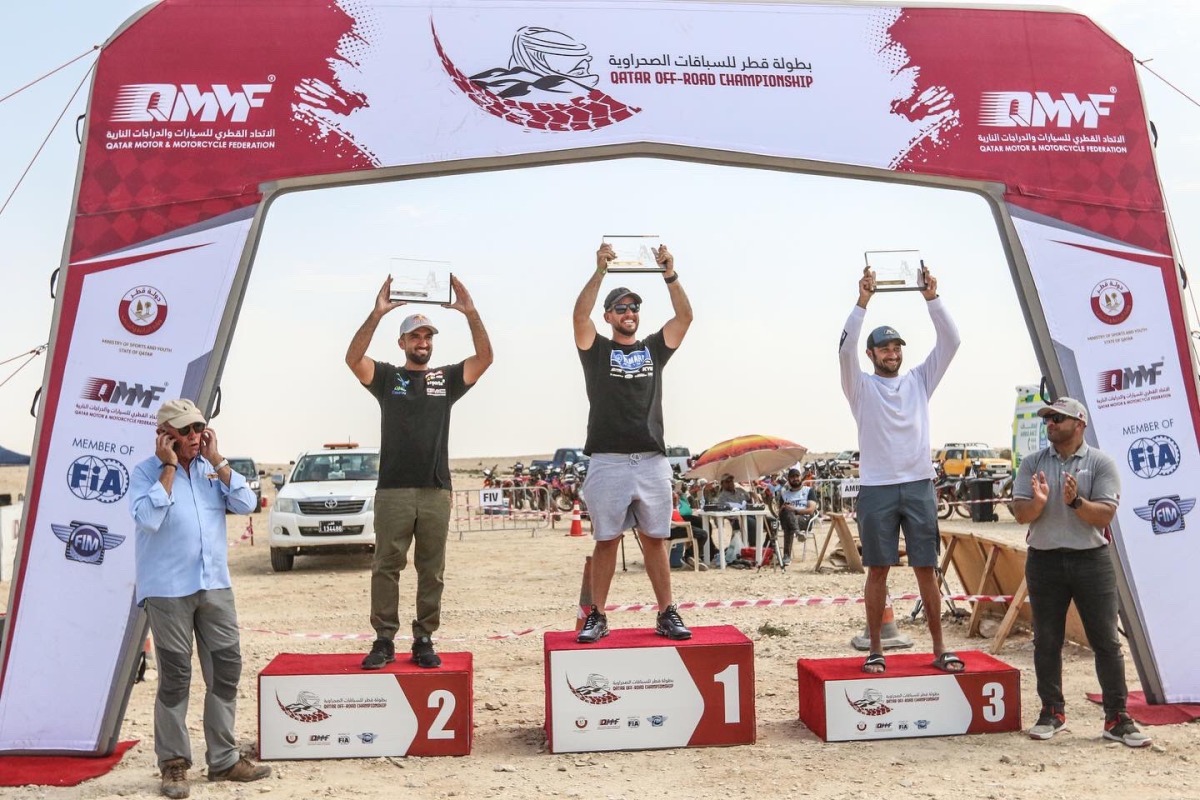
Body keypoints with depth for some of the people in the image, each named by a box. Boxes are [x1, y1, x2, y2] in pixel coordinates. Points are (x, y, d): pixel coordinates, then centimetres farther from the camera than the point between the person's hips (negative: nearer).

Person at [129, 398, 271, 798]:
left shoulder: (212, 468, 9)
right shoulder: (146, 472, -3)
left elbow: (246, 504, -3)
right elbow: (148, 518, -20)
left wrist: (216, 459, -6)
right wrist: (169, 467, -15)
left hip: (215, 585, 5)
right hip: (168, 590, -4)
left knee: (226, 669, 7)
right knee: (175, 678, 3)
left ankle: (224, 759, 20)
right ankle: (173, 764, 18)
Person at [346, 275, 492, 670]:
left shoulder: (447, 378, 11)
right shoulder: (386, 376, 7)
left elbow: (485, 358, -3)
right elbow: (352, 358, -11)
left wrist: (471, 313, -16)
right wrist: (377, 314, -22)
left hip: (436, 492, 2)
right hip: (392, 491, -1)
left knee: (432, 571, 6)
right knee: (386, 568, 2)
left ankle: (424, 640, 15)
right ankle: (384, 640, 10)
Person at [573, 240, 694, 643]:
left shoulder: (654, 347, 15)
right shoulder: (597, 350, 8)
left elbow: (685, 315, 3)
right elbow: (580, 315, -10)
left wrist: (669, 274, -7)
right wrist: (600, 271, -16)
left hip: (652, 461, 2)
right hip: (608, 462, -2)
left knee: (655, 540, 7)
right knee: (606, 541, 3)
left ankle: (667, 614, 13)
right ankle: (597, 617, 11)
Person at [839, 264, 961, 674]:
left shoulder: (919, 380, 12)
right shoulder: (861, 386, 4)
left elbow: (950, 341, 2)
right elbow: (845, 349, -14)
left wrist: (932, 297, -10)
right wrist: (862, 302, -21)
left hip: (918, 485, 2)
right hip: (876, 488, -2)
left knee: (927, 568, 6)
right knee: (878, 570, 4)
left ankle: (939, 648, 15)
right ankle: (875, 650, 12)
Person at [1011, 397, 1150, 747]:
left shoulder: (1101, 463, -1)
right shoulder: (1032, 464, 5)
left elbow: (1105, 515, -10)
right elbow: (1020, 514, -2)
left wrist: (1076, 502, -26)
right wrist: (1038, 502, -22)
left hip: (1092, 560, -2)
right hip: (1044, 561, 2)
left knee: (1106, 640, 1)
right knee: (1046, 641, 8)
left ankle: (1117, 718, 10)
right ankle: (1052, 711, 21)